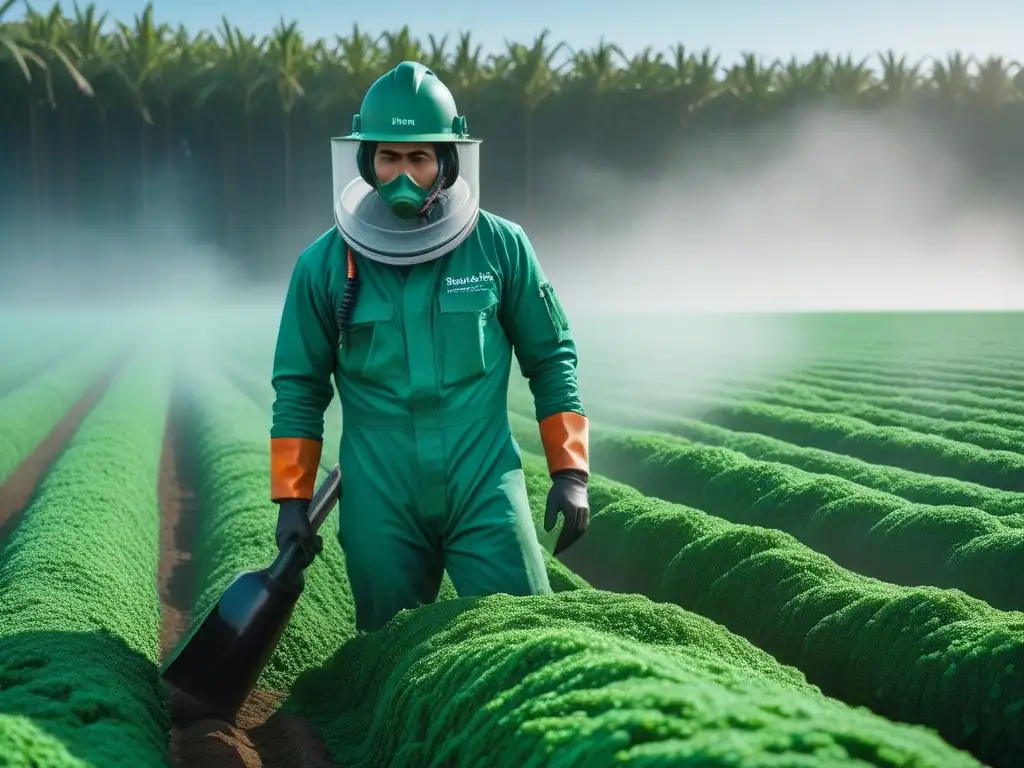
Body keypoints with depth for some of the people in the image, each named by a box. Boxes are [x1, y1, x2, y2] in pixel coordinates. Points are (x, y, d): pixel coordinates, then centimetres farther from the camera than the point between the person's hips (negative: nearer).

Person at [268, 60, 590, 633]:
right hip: (379, 505, 1)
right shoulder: (324, 265, 1)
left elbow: (551, 359, 7)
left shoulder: (501, 247, 0)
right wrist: (293, 499, 6)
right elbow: (300, 388, 8)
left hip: (485, 491, 0)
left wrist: (571, 472, 2)